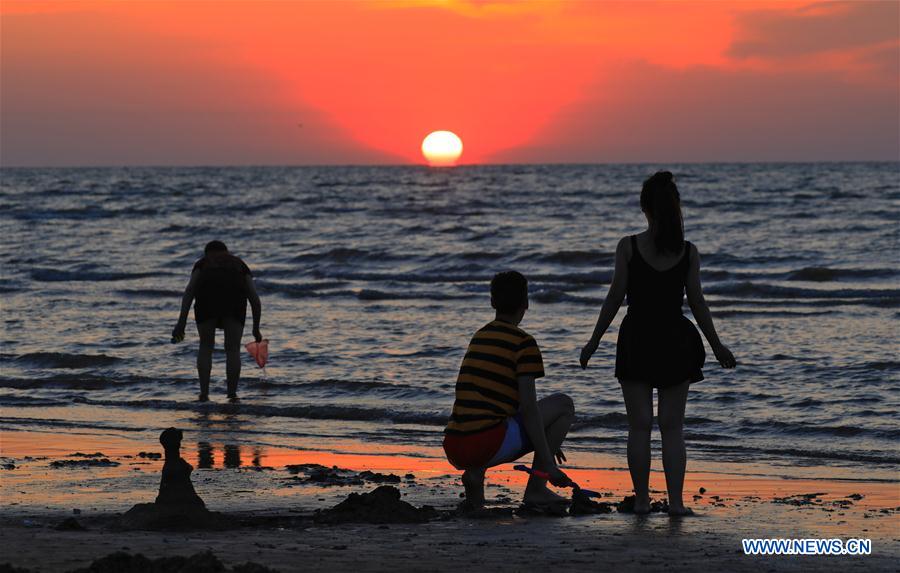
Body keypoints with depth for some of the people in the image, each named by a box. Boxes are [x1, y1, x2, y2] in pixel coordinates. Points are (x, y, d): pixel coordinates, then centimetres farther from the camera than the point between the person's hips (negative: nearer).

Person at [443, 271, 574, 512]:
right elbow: (528, 407, -10)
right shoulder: (524, 343, -3)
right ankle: (536, 488, 4)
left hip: (454, 450, 7)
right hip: (487, 444, -7)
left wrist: (547, 443, 37)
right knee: (563, 404, 8)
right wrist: (547, 463, -5)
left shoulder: (479, 337, 21)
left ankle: (475, 472, 11)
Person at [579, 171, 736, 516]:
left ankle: (642, 499, 4)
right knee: (672, 427, 6)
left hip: (636, 341, -1)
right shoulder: (688, 252, -3)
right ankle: (675, 501, 2)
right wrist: (717, 346, 10)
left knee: (639, 426, 5)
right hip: (675, 341, 1)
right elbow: (697, 303, 0)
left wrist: (594, 342, 3)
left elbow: (615, 298, -6)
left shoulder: (629, 247, -7)